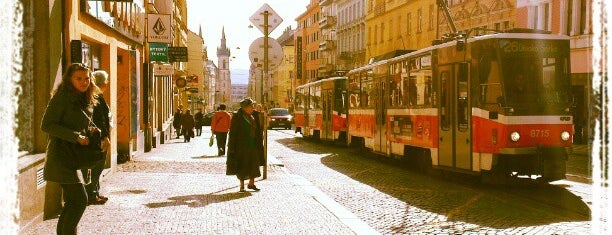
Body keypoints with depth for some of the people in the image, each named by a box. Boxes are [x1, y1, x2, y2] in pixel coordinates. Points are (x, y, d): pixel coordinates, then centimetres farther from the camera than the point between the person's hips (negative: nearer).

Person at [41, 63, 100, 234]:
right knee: (80, 199, -14)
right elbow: (46, 125, -16)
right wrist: (76, 137, -19)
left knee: (72, 201, 9)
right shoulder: (62, 97, -10)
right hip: (62, 154, -9)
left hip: (75, 156, 9)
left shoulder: (86, 100, 15)